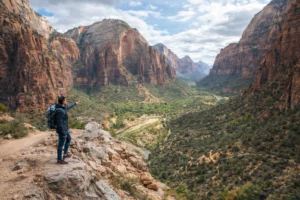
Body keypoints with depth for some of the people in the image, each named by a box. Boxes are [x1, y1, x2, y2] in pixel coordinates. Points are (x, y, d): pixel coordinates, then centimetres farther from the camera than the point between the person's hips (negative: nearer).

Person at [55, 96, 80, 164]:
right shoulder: (60, 111, -31)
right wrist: (64, 133, -22)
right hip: (62, 130, -10)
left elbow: (68, 107, 24)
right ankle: (59, 160, 25)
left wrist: (74, 103, 41)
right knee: (61, 144, 7)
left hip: (64, 129, 10)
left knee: (69, 139, 27)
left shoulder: (62, 107, 0)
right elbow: (60, 123, -28)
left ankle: (65, 154, 41)